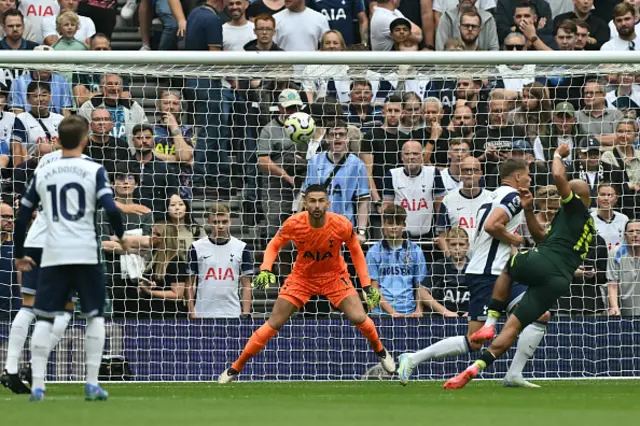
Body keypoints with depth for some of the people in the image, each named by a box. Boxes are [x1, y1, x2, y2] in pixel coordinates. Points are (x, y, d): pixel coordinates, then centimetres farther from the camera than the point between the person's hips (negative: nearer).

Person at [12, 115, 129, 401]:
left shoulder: (42, 174, 8)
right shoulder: (93, 171, -1)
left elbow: (22, 218, 11)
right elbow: (111, 209, -11)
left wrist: (19, 255, 24)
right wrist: (121, 237, 8)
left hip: (53, 255, 2)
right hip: (87, 253, -2)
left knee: (44, 318, 4)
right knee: (95, 316, 12)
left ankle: (37, 385, -5)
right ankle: (92, 384, 7)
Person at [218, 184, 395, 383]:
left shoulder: (342, 225, -24)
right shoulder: (293, 224, -24)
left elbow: (356, 251, -5)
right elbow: (274, 246, -6)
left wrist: (367, 285, -8)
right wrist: (265, 270, -23)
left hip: (334, 276, 0)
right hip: (302, 276, 0)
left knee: (359, 318, -15)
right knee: (274, 324, -5)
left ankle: (380, 351, 18)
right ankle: (235, 368, 6)